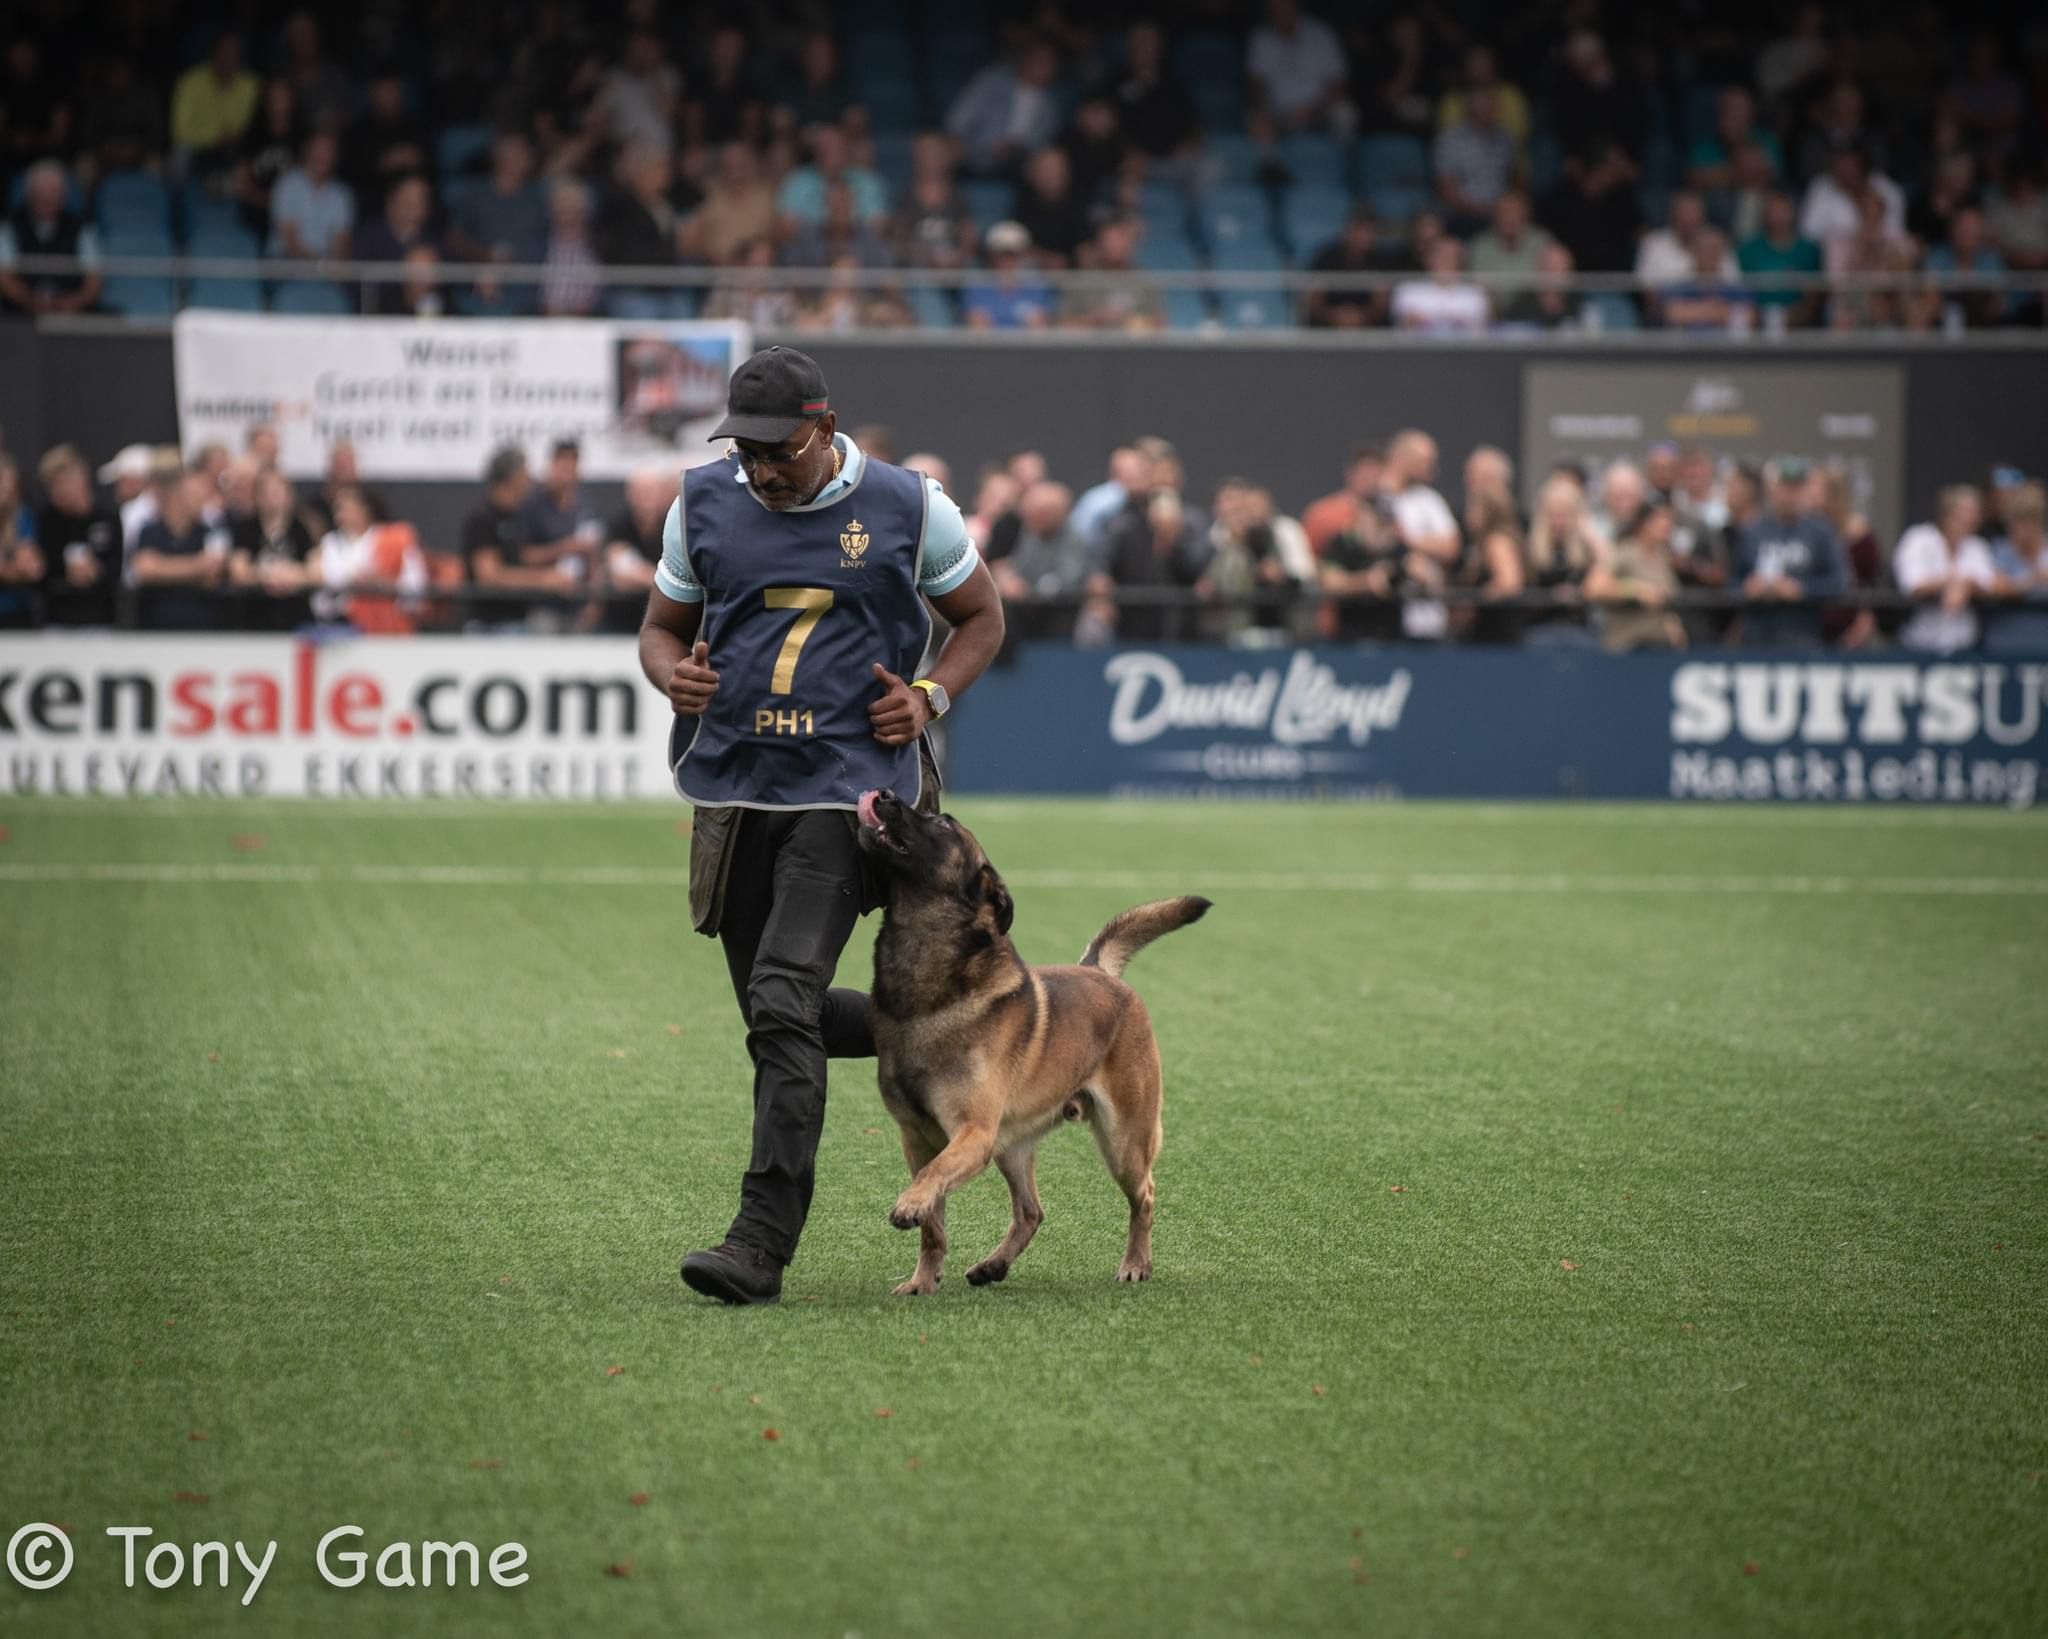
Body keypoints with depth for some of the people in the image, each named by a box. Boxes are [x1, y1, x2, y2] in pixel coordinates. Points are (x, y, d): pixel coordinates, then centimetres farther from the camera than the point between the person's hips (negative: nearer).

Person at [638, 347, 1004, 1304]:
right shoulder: (703, 504, 5)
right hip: (730, 785, 5)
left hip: (845, 785, -5)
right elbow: (662, 625, 15)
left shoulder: (907, 507, -2)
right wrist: (674, 674, -8)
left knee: (784, 1001, -18)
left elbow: (981, 617, 12)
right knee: (774, 1016, 11)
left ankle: (762, 1243, -20)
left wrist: (931, 697, -5)